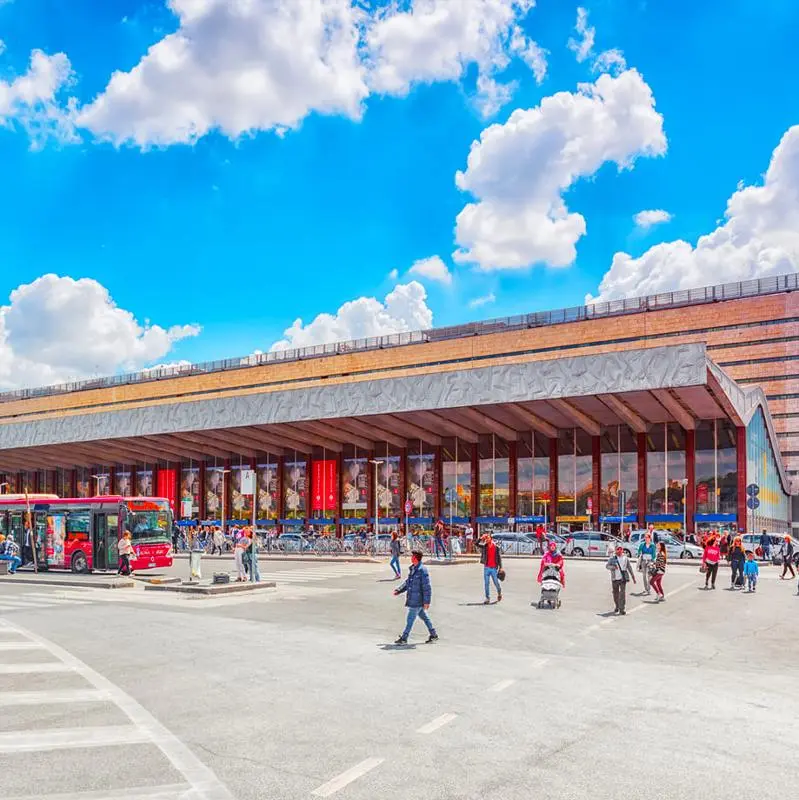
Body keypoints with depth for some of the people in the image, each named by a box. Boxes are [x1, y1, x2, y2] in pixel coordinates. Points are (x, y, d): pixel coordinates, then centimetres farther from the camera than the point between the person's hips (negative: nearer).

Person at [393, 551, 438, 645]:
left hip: (417, 600, -9)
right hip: (412, 599, 9)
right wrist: (398, 590, 11)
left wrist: (426, 601, -21)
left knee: (410, 619, -2)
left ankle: (404, 638, 6)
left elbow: (427, 587, -20)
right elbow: (407, 582, 20)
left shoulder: (422, 570, -19)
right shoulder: (412, 569, 9)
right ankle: (433, 635, 25)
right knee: (424, 617, 16)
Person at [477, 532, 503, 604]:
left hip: (494, 568, -2)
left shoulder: (496, 547, -2)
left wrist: (500, 567, -2)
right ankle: (487, 598, 10)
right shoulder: (484, 546, 3)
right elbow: (477, 544, -10)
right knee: (486, 584, 2)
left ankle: (499, 593, 35)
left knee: (496, 583, 7)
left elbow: (499, 557, 1)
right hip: (486, 568, 2)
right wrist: (482, 538, -20)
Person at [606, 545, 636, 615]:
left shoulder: (625, 558, 4)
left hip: (623, 578, -1)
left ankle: (622, 609, -9)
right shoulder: (612, 558, 2)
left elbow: (630, 568, 11)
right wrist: (613, 567, -26)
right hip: (615, 579, 1)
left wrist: (633, 578, 12)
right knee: (615, 594, 12)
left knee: (623, 593, -12)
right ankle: (617, 607, 34)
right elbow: (607, 566, -6)